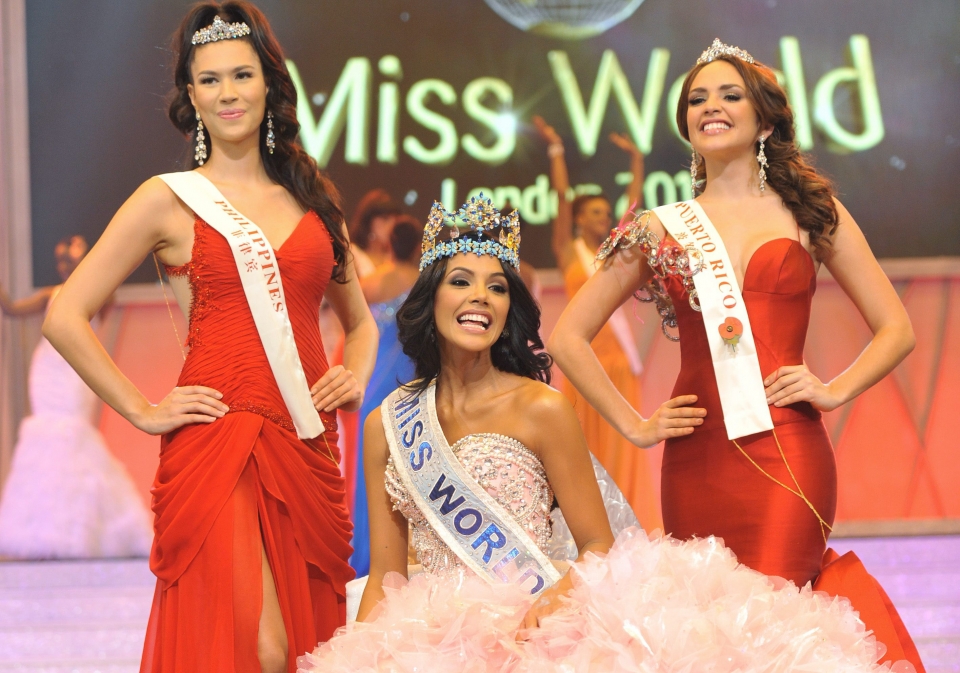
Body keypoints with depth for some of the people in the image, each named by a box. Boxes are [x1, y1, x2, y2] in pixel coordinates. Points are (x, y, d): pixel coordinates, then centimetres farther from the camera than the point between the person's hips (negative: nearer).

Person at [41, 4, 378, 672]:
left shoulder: (312, 196, 16)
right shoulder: (170, 199, 3)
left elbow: (360, 321, 29)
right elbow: (66, 318, 0)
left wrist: (356, 377, 9)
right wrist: (143, 411, -4)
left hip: (309, 453, 5)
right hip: (217, 446, -5)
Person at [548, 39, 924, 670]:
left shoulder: (810, 211, 10)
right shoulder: (660, 230, 11)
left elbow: (897, 328, 11)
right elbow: (569, 337, 14)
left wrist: (834, 390, -2)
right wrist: (633, 424, 6)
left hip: (788, 452, -2)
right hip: (698, 459, 2)